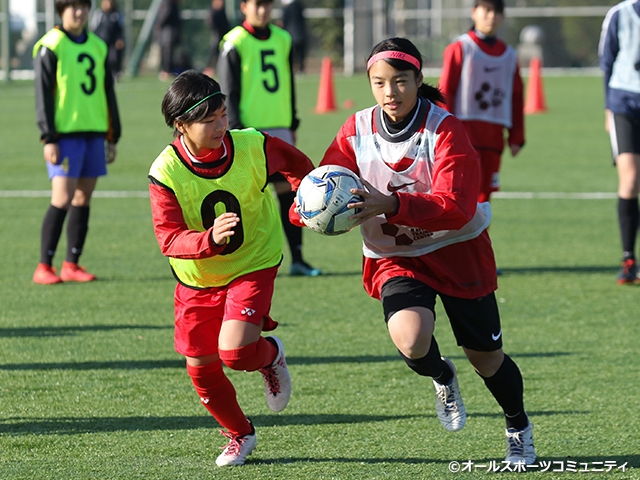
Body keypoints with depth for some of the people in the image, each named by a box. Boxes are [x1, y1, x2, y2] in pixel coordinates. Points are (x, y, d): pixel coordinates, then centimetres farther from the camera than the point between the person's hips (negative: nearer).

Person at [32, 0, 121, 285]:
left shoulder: (98, 47, 14)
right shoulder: (50, 46, -4)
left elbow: (107, 93, 19)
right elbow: (43, 94, -7)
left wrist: (112, 137, 16)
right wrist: (48, 138, -13)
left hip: (94, 133, 6)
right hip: (65, 133, -6)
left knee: (83, 198, 6)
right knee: (62, 198, -12)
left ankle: (72, 265, 11)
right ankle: (44, 267, -7)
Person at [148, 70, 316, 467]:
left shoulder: (254, 147, -20)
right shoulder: (166, 173, -23)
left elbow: (297, 164, 3)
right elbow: (169, 239, -28)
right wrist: (210, 239, -44)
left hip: (253, 266, -2)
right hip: (198, 280, 2)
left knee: (234, 352, -22)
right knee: (200, 367, 6)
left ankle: (270, 355, 16)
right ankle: (240, 434, 33)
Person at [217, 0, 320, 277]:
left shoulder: (282, 39, 12)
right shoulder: (235, 43, -6)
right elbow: (228, 92, -9)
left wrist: (292, 124, 19)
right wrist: (236, 129, -15)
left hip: (279, 129, 6)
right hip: (249, 130, -6)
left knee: (288, 191, 4)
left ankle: (297, 259, 8)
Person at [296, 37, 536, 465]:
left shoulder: (445, 131, -19)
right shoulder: (357, 131, -7)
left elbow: (455, 208, -31)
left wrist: (390, 205, -46)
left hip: (458, 251, -1)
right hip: (394, 258, 1)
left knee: (485, 356, 9)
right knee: (410, 338, -28)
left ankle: (519, 428, 42)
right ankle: (442, 377, 10)